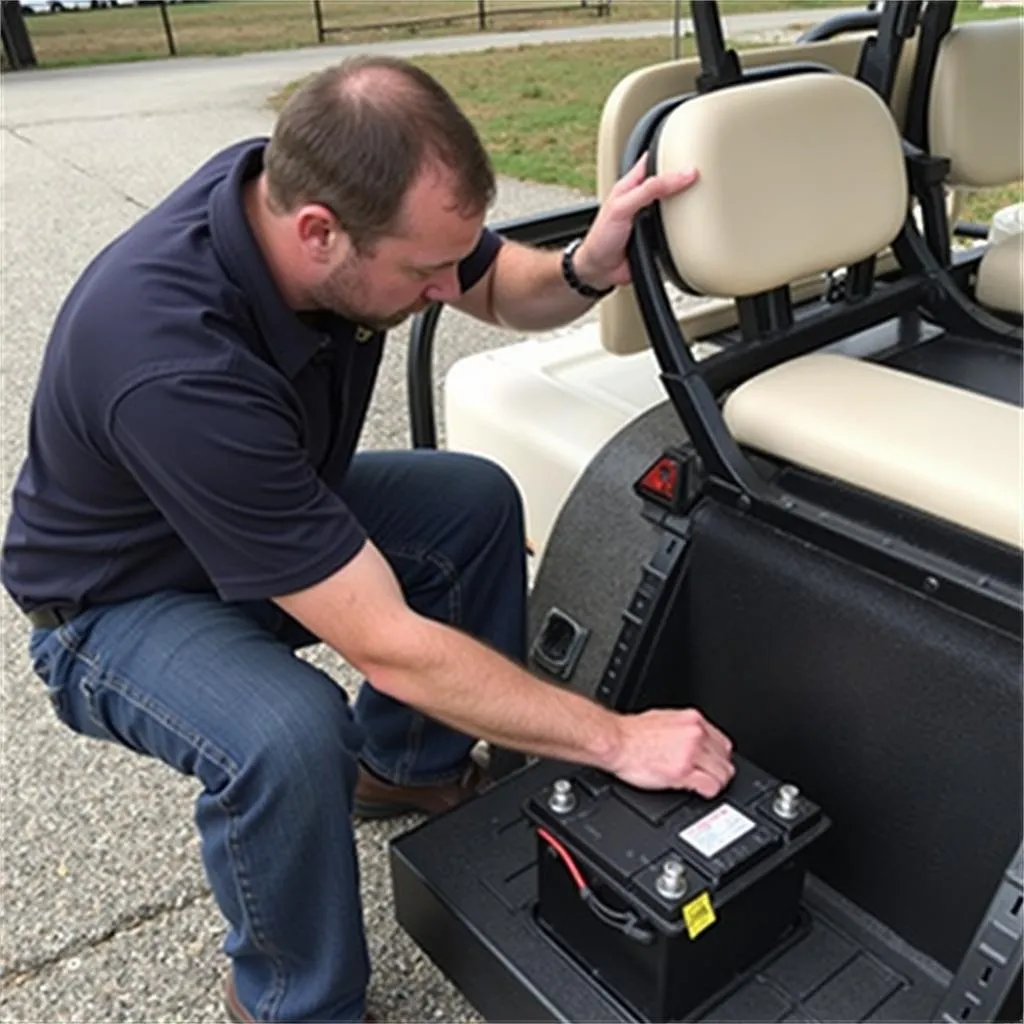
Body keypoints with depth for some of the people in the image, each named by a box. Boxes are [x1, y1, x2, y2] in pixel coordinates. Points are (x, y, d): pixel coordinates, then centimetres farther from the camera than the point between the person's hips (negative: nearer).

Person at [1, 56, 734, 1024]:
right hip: (123, 595, -6)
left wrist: (588, 268, -26)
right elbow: (391, 649, -37)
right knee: (289, 734, -34)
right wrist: (617, 740, -28)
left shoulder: (311, 179, -21)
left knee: (478, 500, -5)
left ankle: (405, 766, 16)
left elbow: (506, 289, -2)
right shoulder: (172, 362, -41)